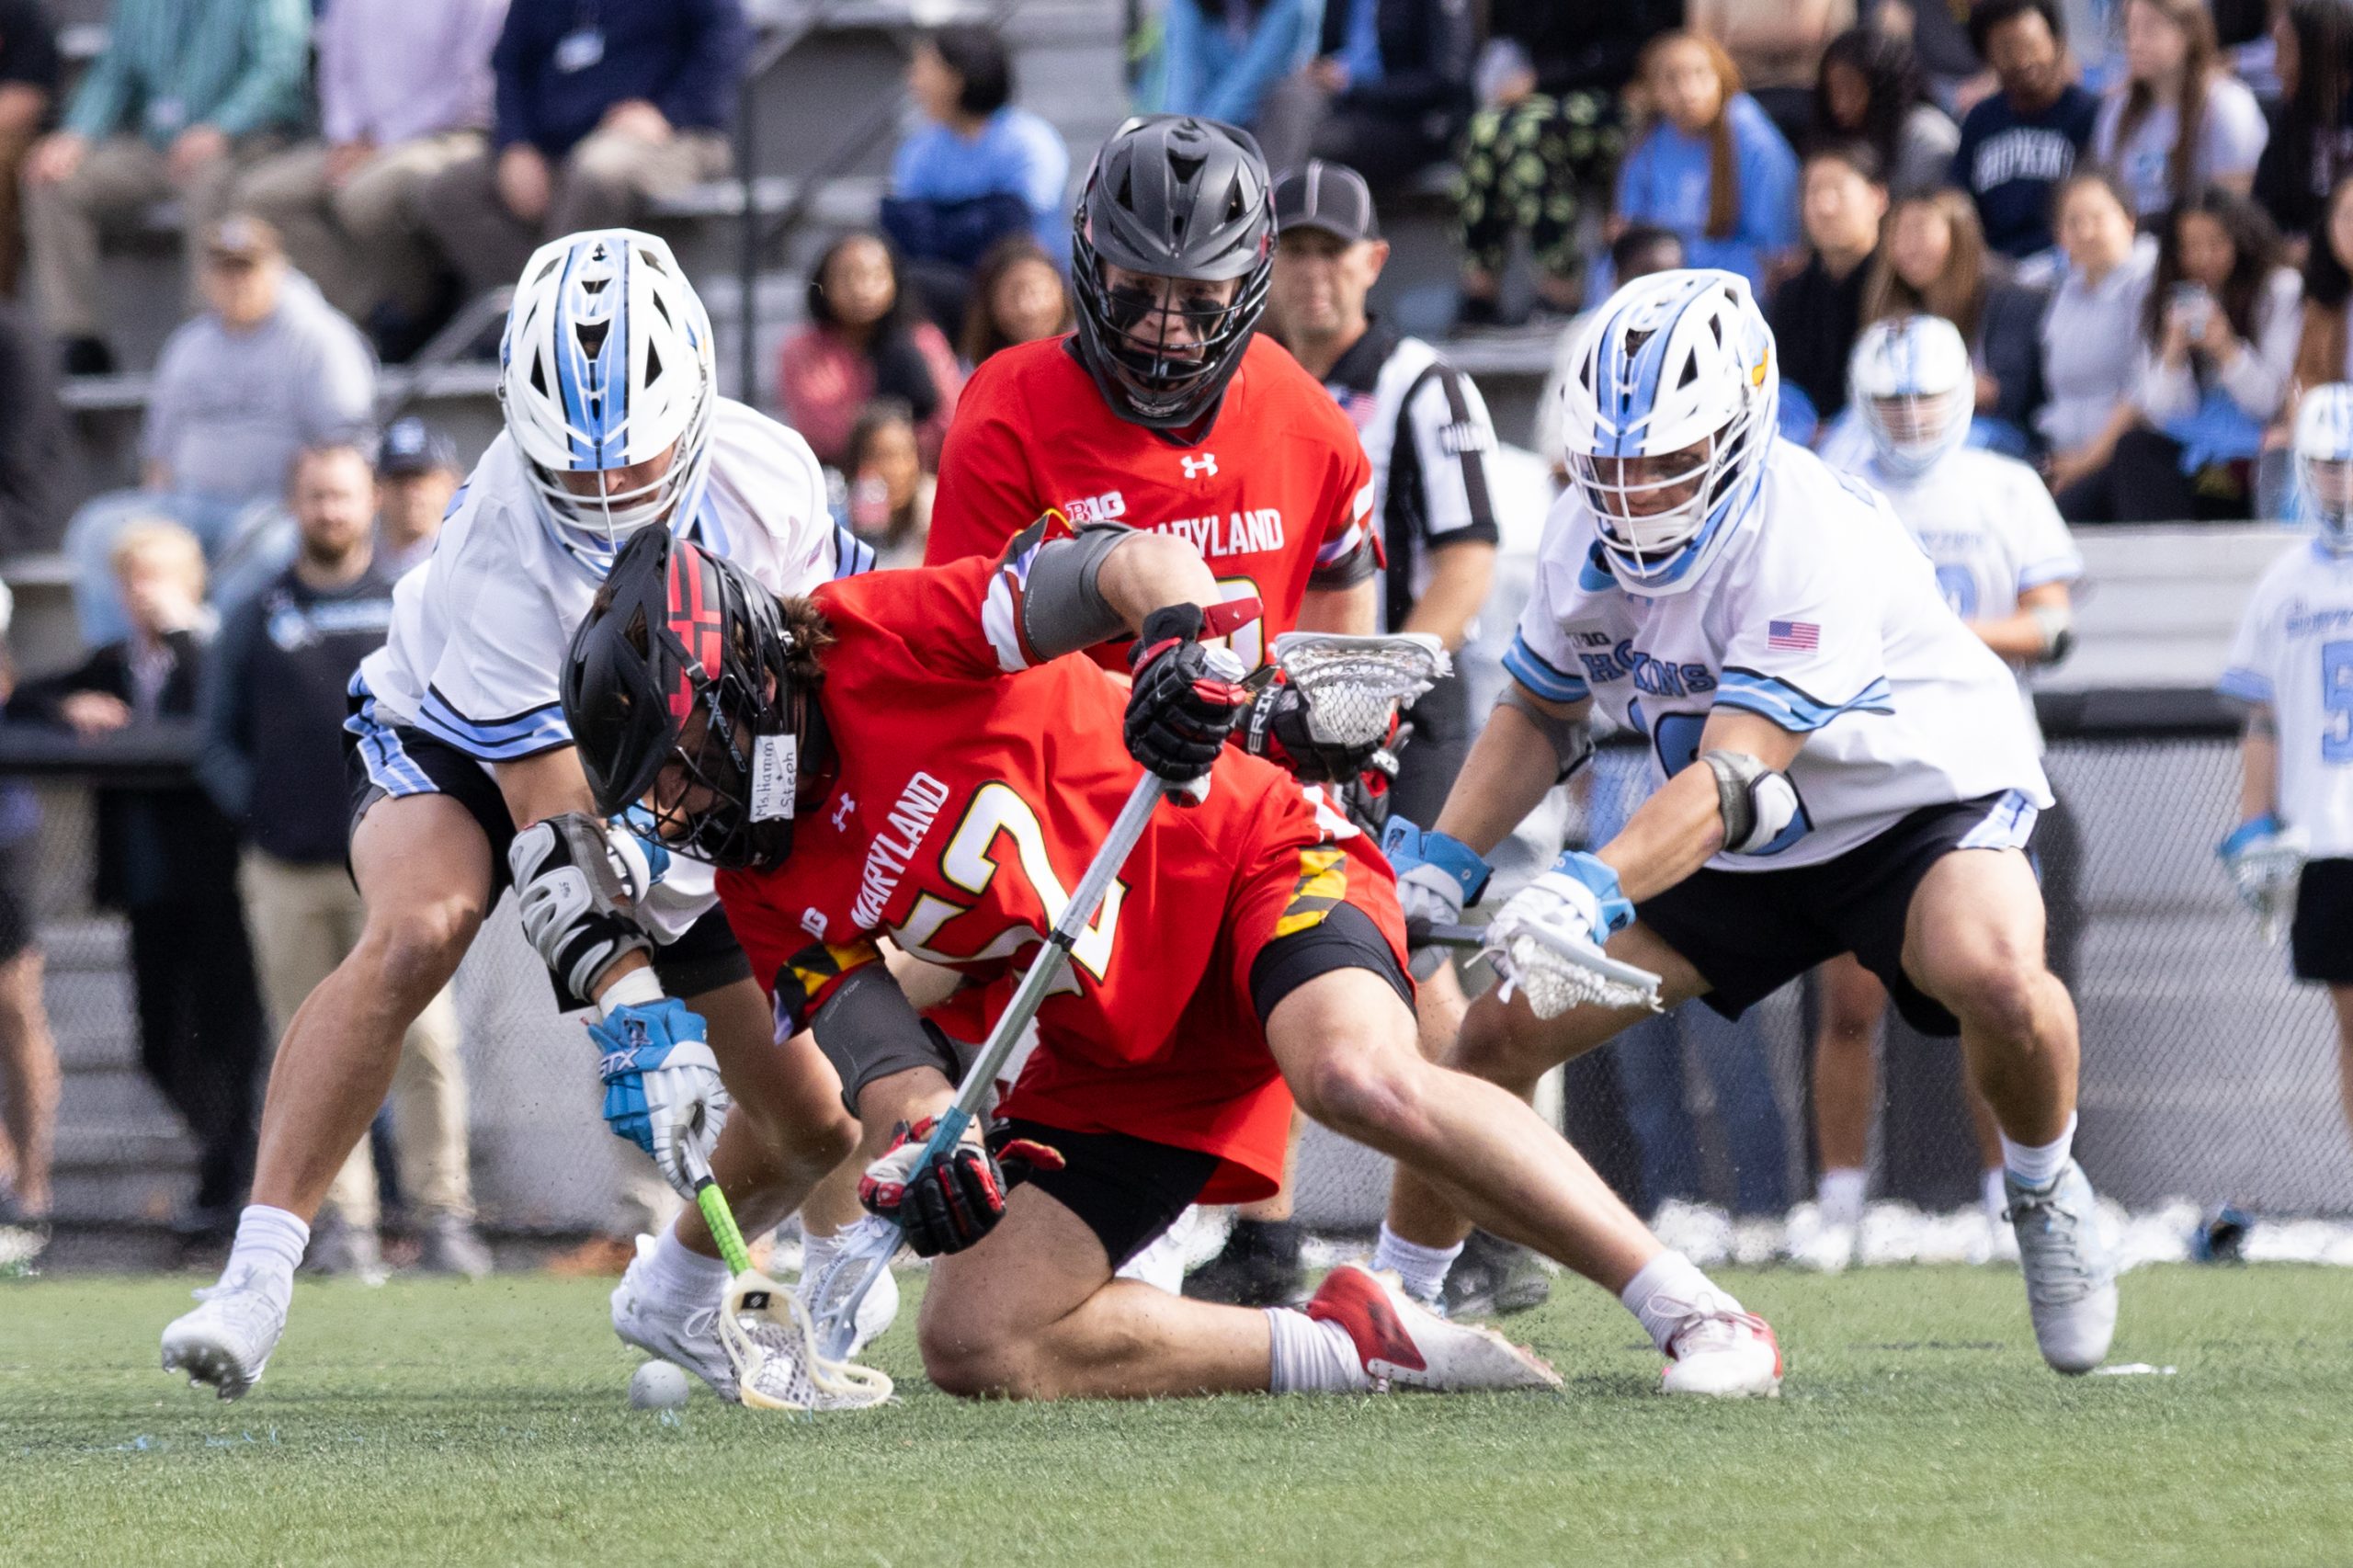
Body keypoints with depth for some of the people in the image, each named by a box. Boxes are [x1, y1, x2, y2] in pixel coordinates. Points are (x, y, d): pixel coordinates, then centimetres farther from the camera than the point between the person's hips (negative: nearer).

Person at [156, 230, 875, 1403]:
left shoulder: (768, 481, -25)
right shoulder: (500, 555, -36)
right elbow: (555, 826, -36)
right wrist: (639, 1017, -44)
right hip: (458, 747, -4)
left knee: (812, 1125, -2)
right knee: (417, 932, -39)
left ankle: (674, 1292, 31)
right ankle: (255, 1282, -38)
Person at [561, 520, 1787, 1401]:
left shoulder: (881, 638, -17)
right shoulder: (771, 892, 2)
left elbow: (1133, 563, -27)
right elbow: (881, 1053, -4)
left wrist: (1185, 636, -49)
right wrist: (931, 1145, -27)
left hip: (1245, 863, -8)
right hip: (1106, 1051, 8)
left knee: (1362, 1078, -38)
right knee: (974, 1345, -7)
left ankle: (1698, 1318, -30)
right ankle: (1357, 1348, -3)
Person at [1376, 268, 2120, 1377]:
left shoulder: (1816, 544, -32)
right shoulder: (1585, 536, -10)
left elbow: (1733, 777, -41)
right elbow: (1538, 713, 8)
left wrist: (1594, 889, -55)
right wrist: (1446, 860, -8)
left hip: (1919, 802, -6)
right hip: (1734, 857, 6)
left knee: (1993, 977, -38)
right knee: (1503, 1027, -5)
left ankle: (2046, 1194, -7)